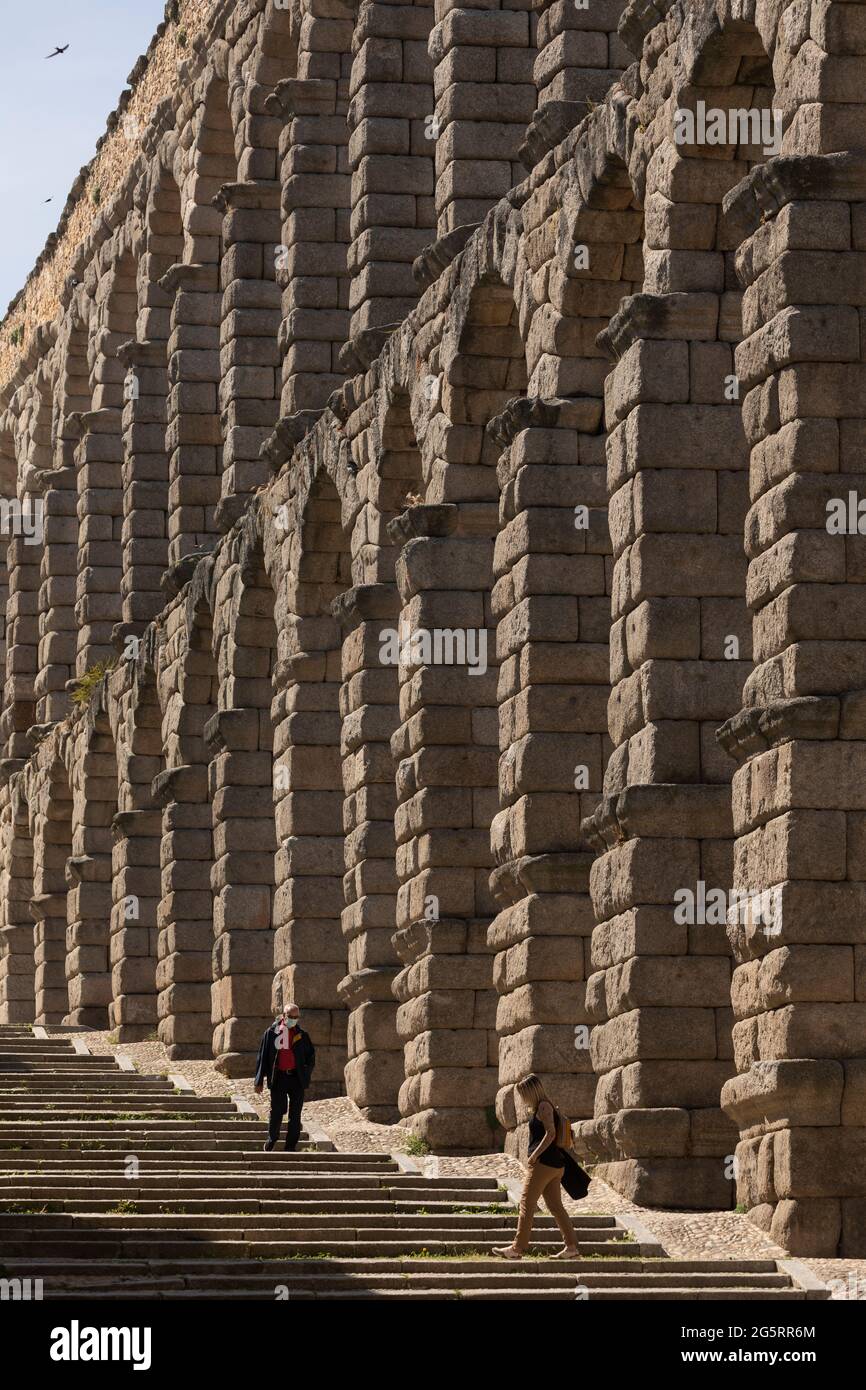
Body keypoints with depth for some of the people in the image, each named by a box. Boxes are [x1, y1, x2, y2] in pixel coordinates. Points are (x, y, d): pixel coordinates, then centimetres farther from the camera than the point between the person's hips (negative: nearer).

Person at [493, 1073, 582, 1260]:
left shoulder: (543, 1106, -9)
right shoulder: (545, 1108, 20)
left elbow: (550, 1133, -20)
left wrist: (535, 1154, -20)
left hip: (543, 1163, -10)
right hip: (555, 1165, 10)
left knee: (527, 1204, -5)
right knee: (555, 1206, 9)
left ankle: (518, 1248, -4)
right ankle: (571, 1246, 5)